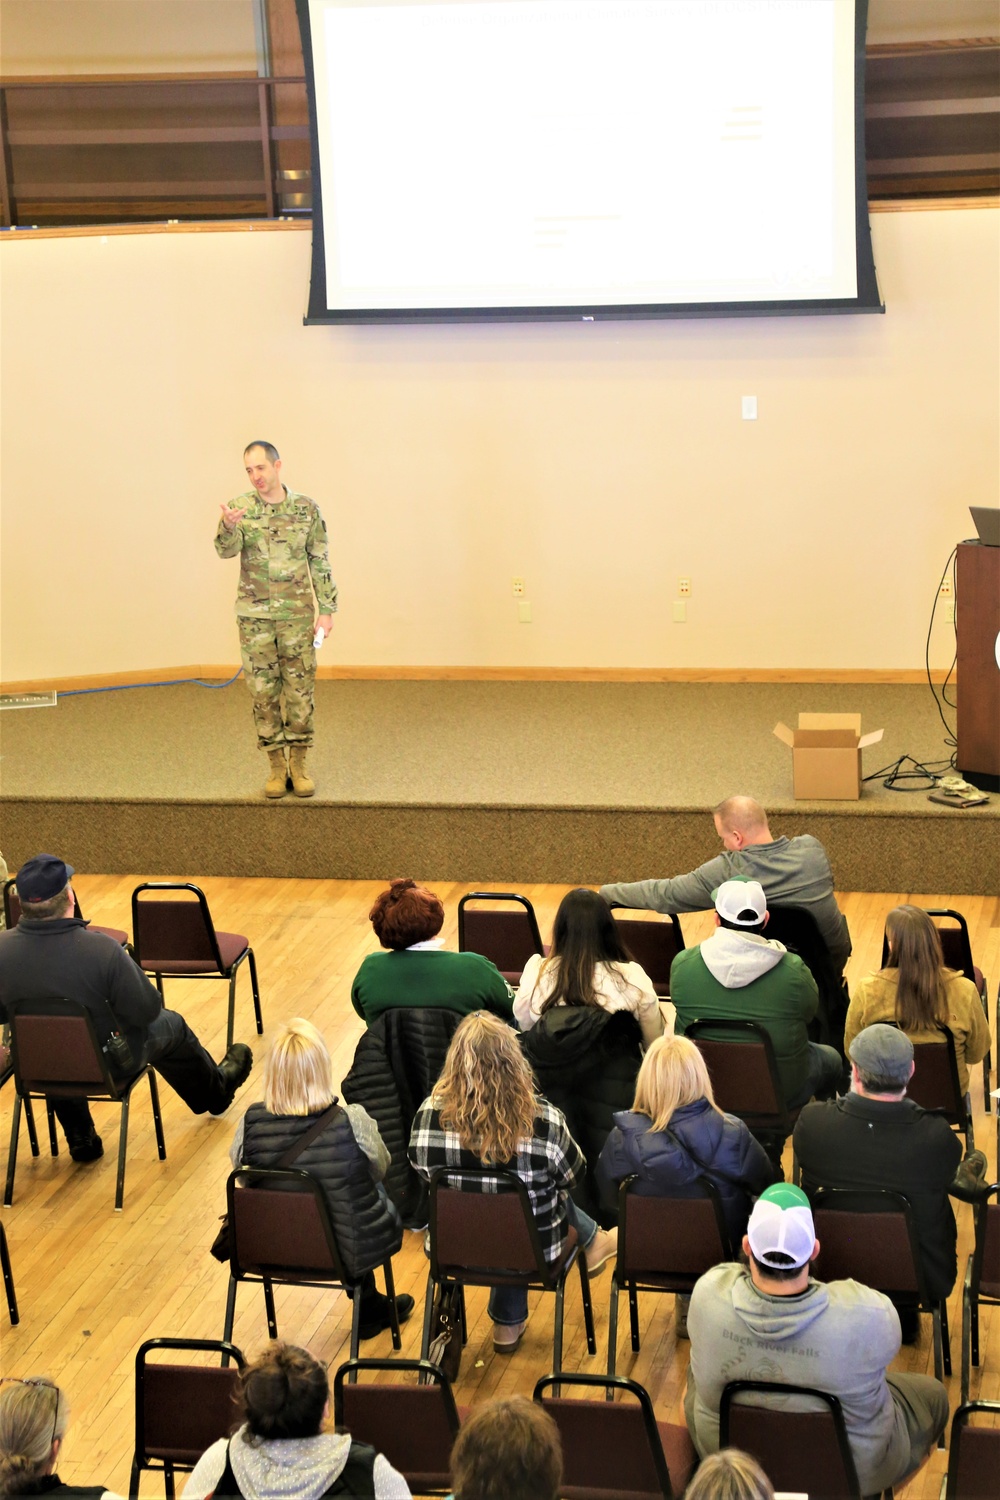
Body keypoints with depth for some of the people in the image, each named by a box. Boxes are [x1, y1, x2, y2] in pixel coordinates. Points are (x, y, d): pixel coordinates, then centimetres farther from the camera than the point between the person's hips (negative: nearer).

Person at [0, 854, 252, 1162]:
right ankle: (217, 1090, 55)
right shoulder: (101, 950, -33)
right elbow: (147, 1010, -21)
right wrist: (130, 967, -2)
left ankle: (80, 1140, 46)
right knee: (170, 1027, 26)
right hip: (108, 1063, -3)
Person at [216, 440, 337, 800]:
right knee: (263, 691, 5)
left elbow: (320, 562, 2)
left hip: (297, 614, 0)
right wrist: (229, 527, -39)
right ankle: (276, 767, 14)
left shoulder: (306, 508, -1)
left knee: (300, 690, 3)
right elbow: (226, 550, -17)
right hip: (254, 615, 0)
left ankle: (298, 764, 15)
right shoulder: (240, 507, -2)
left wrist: (326, 610, -2)